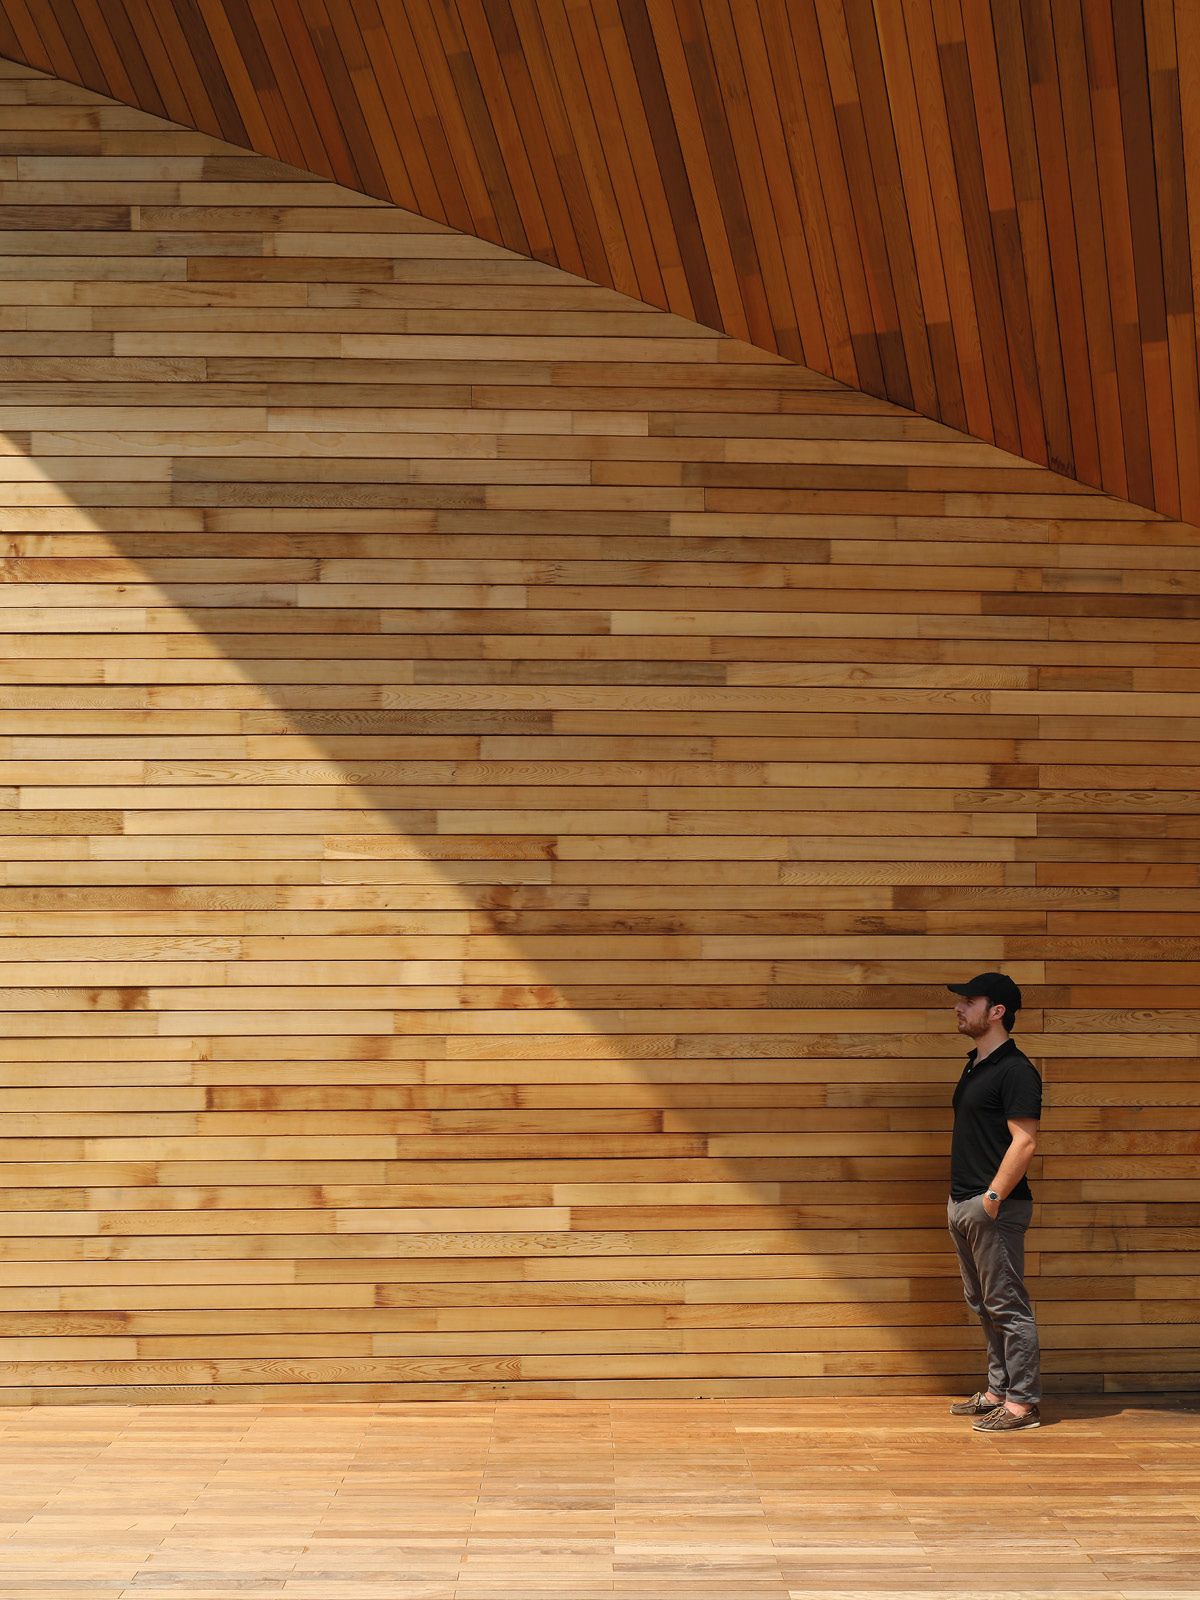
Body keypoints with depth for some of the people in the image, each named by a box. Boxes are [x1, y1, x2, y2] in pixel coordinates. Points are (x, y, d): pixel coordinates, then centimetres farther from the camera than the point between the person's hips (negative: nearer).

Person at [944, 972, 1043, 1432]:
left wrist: (993, 1197, -22)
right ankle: (998, 1391, 25)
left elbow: (1024, 1142, -20)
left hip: (994, 1208, -10)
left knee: (1008, 1307, -4)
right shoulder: (974, 1066, 15)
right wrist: (961, 1200, 16)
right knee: (984, 1305, 16)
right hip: (964, 1204, 10)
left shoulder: (1015, 1069, -14)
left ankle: (1022, 1403, 2)